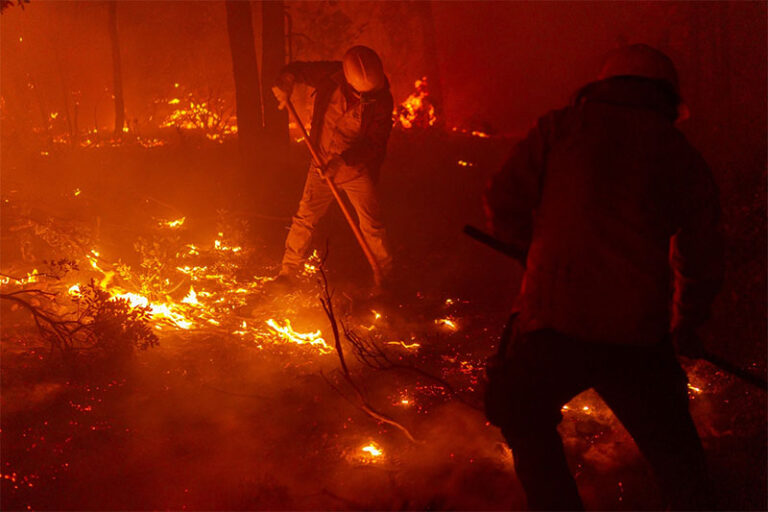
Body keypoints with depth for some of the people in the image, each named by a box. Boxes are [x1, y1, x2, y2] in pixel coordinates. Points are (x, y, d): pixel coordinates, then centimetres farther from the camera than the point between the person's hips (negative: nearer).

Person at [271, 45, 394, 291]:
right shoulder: (329, 77, -13)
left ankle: (386, 275, 20)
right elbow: (296, 69, 4)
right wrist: (284, 84, -18)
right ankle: (288, 271, 17)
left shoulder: (381, 100, -19)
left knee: (372, 226, 0)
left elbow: (375, 144, -19)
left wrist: (344, 158, -32)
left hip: (357, 170, -2)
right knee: (304, 219, 3)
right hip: (323, 166, 2)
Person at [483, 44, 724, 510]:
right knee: (670, 440, 21)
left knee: (525, 419, 22)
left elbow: (505, 207, 2)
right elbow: (701, 259, 15)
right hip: (640, 332, 2)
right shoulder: (682, 156, 10)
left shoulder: (561, 127, 5)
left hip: (556, 319, -1)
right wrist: (687, 323, 32)